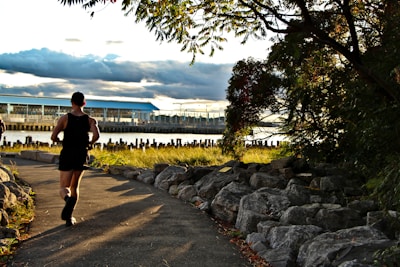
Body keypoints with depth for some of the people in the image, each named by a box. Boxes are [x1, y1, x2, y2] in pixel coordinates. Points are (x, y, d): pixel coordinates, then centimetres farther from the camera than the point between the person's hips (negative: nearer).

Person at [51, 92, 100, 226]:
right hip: (82, 155, 2)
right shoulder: (90, 120, 1)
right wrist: (89, 144, 3)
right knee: (75, 187, 17)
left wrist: (60, 141, 12)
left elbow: (53, 137, -11)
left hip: (67, 155, -2)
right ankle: (69, 217, 13)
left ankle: (68, 199, -33)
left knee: (64, 188, 2)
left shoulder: (65, 118, -3)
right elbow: (96, 135, -17)